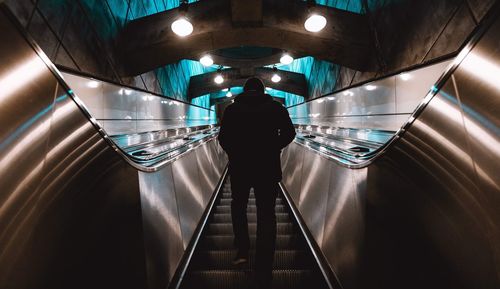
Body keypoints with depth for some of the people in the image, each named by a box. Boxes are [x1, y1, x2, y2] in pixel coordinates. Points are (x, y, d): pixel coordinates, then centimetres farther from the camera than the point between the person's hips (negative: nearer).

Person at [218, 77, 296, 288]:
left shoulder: (232, 109, 4)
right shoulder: (276, 107, 4)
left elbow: (222, 137, 0)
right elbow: (289, 133, 0)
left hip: (239, 167, 1)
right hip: (268, 168, 0)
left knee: (238, 207, 25)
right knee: (266, 215, 5)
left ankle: (242, 250, 25)